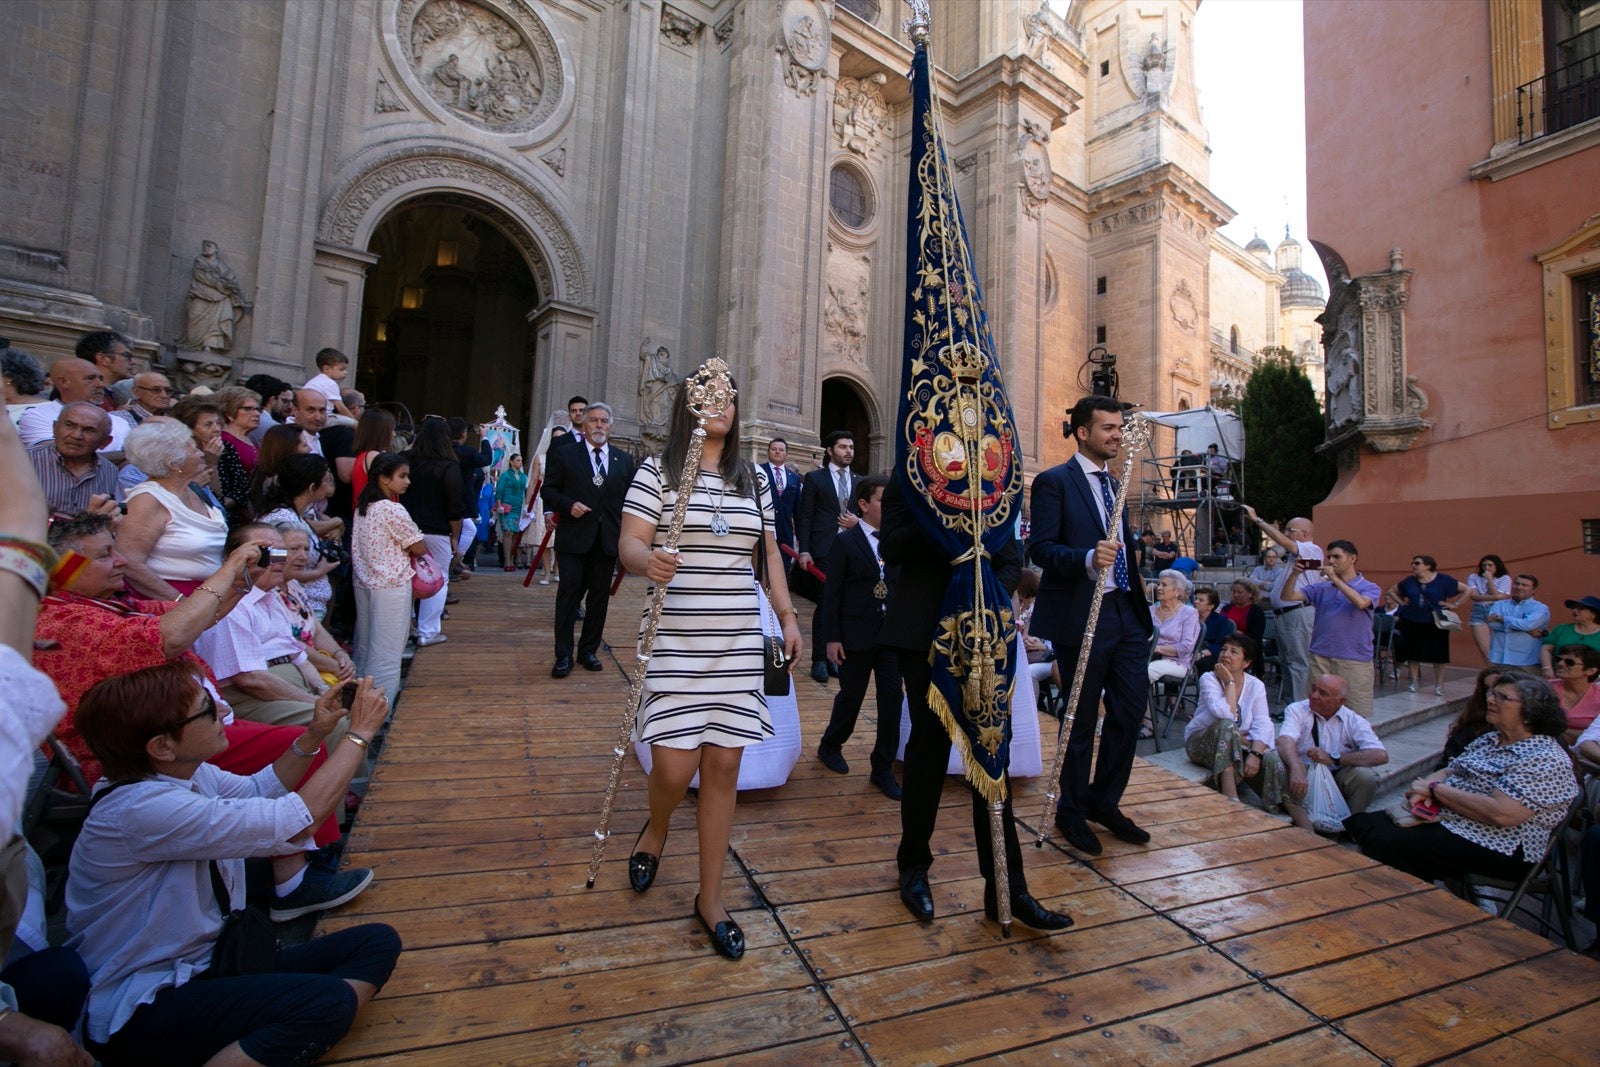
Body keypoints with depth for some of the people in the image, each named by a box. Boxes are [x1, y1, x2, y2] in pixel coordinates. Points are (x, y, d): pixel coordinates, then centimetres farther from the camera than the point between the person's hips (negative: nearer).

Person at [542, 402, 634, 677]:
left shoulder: (624, 460, 10)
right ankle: (563, 655, 6)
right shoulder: (565, 455, 4)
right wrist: (568, 505, -14)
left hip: (608, 539, 3)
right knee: (569, 594, -2)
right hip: (574, 538, -2)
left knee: (600, 597, 9)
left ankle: (589, 650, 22)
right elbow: (549, 490, 5)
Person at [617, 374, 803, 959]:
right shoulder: (658, 469, 0)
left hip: (737, 641, 4)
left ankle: (710, 898, 23)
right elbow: (629, 543, -8)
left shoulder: (753, 479, 12)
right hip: (674, 641, -3)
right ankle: (655, 829, 34)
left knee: (723, 765, 5)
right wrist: (649, 561, -30)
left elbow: (769, 552, 16)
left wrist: (787, 615, 8)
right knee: (674, 765, -5)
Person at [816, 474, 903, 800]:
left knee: (891, 698, 2)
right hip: (856, 635, -3)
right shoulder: (845, 542, -4)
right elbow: (831, 592, -6)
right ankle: (830, 746, 38)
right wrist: (832, 637, -10)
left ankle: (883, 768, 16)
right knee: (851, 696, 10)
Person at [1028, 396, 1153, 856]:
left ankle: (1105, 802, 29)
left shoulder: (1114, 484, 18)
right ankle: (1072, 812, 24)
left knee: (1132, 708, 10)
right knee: (1082, 718, 4)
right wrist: (1088, 559, -32)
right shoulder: (1054, 482, -8)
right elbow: (1040, 548, -18)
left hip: (1126, 611, 8)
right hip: (1080, 614, -7)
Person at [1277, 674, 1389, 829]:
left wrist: (1333, 758, -26)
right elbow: (1285, 740, -24)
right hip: (1305, 778, -1)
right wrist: (1296, 769, -44)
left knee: (1365, 775, -29)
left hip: (1338, 779, 2)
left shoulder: (1354, 721, -2)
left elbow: (1381, 755, -18)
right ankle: (1309, 835, -35)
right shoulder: (1297, 710, -6)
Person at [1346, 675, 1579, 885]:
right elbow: (1448, 771, 15)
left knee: (1387, 844, -27)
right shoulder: (1490, 740, 14)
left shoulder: (1546, 759, -14)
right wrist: (1421, 792, -8)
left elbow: (1501, 814, -25)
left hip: (1498, 850, -9)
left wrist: (1435, 789, -15)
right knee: (1360, 824, -8)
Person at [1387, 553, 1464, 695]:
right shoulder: (1409, 581, 3)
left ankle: (1439, 685, 14)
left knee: (1438, 655, 4)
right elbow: (1392, 591, 19)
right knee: (1413, 654, 6)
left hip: (1435, 623, -2)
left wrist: (1453, 604, -6)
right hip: (1412, 622, 2)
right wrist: (1402, 602, 6)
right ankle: (1414, 682, 15)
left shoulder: (1443, 580, -4)